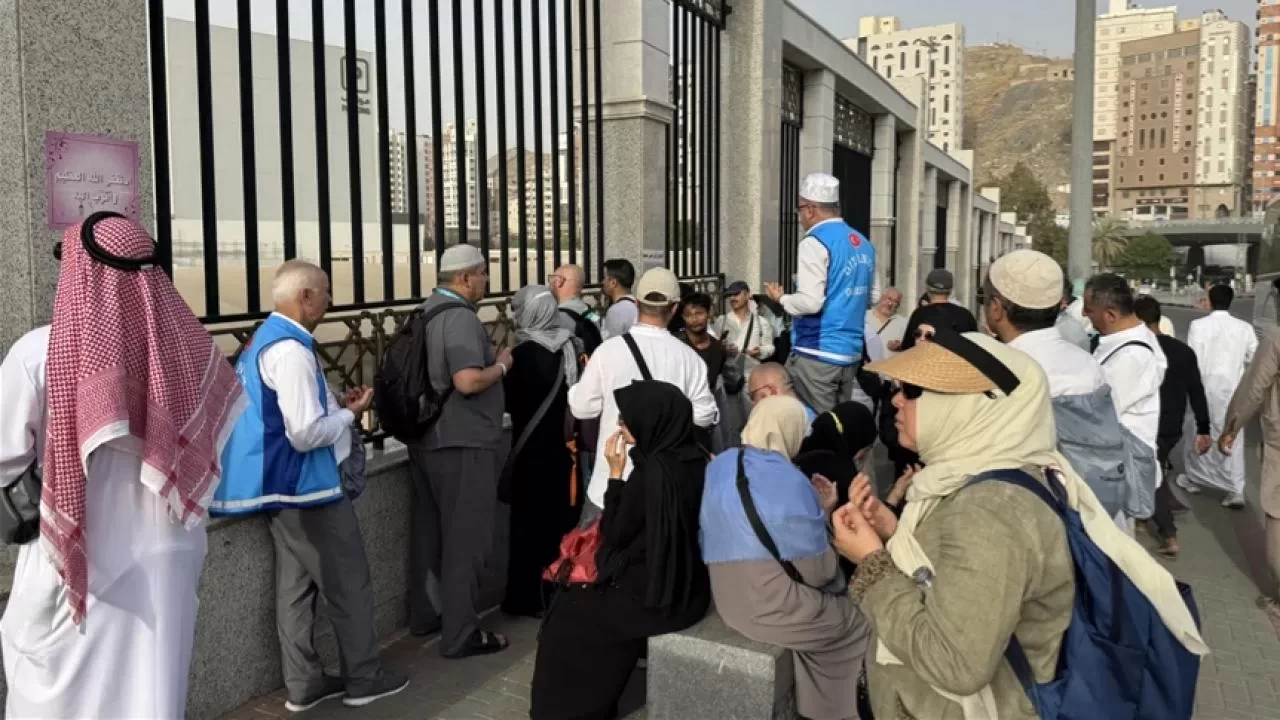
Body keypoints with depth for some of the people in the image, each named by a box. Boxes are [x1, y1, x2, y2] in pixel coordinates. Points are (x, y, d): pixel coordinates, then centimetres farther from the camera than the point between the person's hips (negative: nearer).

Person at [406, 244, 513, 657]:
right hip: (462, 443, -9)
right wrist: (501, 365, -11)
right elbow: (467, 381, -29)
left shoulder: (426, 311, 12)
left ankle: (423, 616, 30)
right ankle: (460, 634, 8)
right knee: (465, 539, 0)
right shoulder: (461, 317, -18)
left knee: (429, 532, 18)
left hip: (426, 439, 9)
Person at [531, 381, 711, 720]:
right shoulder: (695, 460, 0)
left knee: (567, 614, 14)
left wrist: (616, 473, -11)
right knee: (584, 596, 24)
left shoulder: (651, 472, -25)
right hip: (689, 587, 8)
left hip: (652, 595, -8)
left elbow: (614, 534, -12)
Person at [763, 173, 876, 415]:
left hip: (817, 353, -8)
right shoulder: (863, 243, 11)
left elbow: (811, 302, -20)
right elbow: (871, 297, 18)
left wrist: (781, 298, -3)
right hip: (851, 352, 8)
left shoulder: (815, 242, -13)